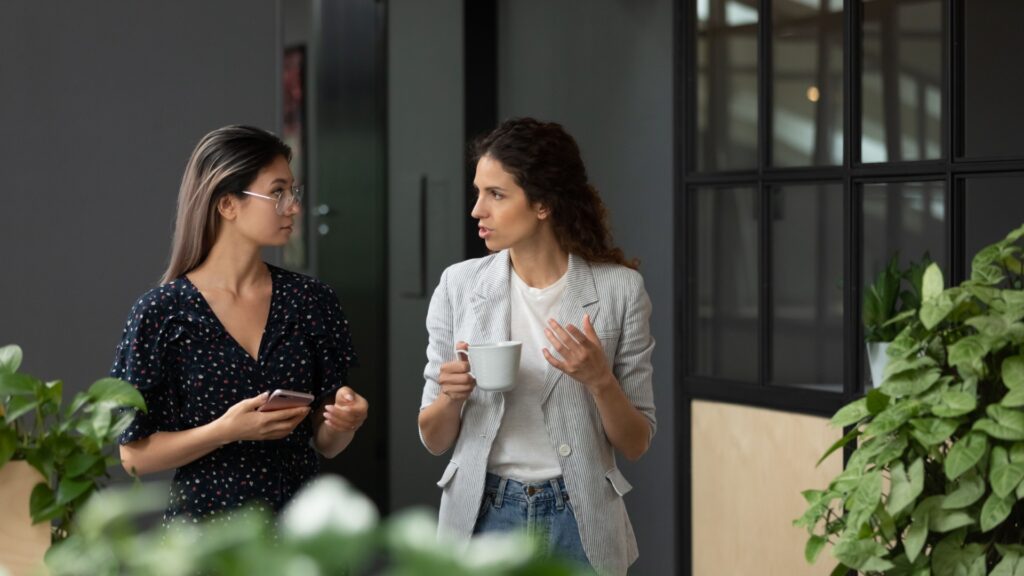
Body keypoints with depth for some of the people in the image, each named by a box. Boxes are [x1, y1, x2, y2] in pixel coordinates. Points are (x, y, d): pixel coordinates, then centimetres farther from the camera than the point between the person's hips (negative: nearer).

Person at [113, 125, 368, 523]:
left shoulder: (311, 301, 0)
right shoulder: (163, 312, -9)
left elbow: (325, 443, 7)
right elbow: (134, 454, -8)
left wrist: (343, 422, -14)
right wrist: (226, 431, -21)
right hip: (204, 524, -3)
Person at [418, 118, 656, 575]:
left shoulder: (618, 288, -7)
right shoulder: (459, 285, -2)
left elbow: (636, 444, -2)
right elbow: (434, 439, 3)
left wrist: (600, 380, -19)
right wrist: (451, 397, -17)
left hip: (577, 521, -1)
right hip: (482, 517, 1)